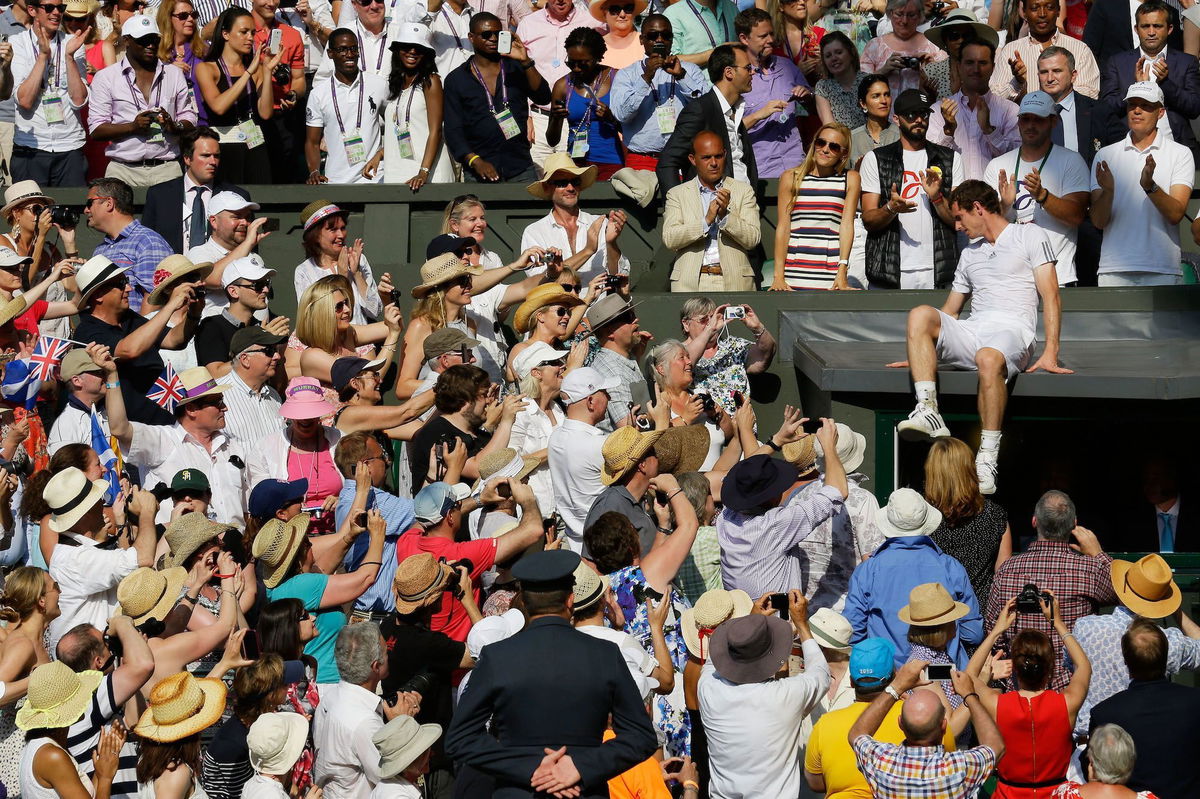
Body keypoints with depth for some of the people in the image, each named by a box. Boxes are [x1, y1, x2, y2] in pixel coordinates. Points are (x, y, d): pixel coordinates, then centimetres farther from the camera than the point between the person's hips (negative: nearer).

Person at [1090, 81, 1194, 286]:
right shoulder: (1105, 155, 10)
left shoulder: (1180, 154, 5)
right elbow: (1098, 221, 2)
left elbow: (1175, 214, -7)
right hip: (1114, 269, 2)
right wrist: (1108, 190, -17)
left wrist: (1150, 186, -23)